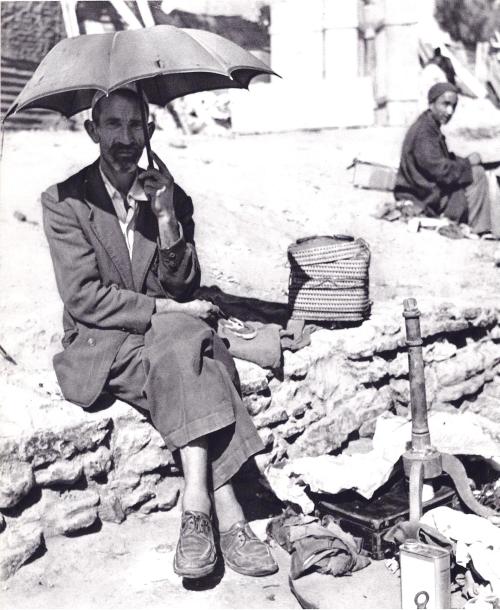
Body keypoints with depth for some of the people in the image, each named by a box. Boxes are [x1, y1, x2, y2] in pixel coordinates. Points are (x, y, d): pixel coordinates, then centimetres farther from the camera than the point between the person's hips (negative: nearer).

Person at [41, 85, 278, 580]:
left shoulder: (172, 198, 10)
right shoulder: (64, 201, -1)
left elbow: (183, 290, 2)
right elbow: (83, 297, -10)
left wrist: (166, 217, -11)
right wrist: (167, 309, -15)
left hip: (168, 335, 3)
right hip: (100, 346, -3)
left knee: (184, 344, -32)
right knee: (183, 360, -31)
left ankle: (196, 505, -34)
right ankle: (227, 515, -33)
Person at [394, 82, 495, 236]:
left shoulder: (430, 126, 10)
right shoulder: (423, 132, -23)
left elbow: (444, 159, 20)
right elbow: (442, 171, -26)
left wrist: (463, 160, 2)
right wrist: (468, 162, -10)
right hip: (424, 200, -11)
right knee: (477, 175, -11)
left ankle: (482, 230, 18)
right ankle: (479, 231, -4)